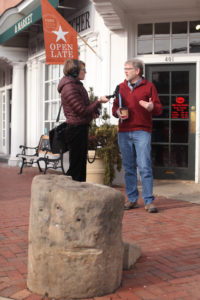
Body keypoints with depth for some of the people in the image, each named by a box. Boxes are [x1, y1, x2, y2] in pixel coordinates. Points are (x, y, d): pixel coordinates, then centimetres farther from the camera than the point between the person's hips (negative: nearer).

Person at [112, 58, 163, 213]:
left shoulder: (149, 86, 5)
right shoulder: (121, 87, 16)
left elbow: (159, 108, 2)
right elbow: (115, 106, 20)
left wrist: (151, 107, -20)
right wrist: (117, 112, -2)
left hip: (142, 132, -4)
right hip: (124, 132, 4)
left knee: (145, 167, -8)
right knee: (129, 167, 7)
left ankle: (149, 201, -3)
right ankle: (132, 199, 15)